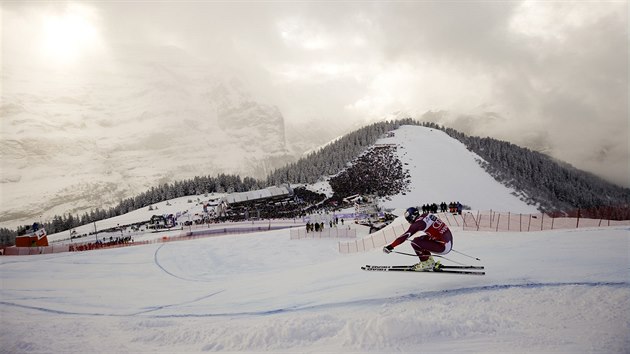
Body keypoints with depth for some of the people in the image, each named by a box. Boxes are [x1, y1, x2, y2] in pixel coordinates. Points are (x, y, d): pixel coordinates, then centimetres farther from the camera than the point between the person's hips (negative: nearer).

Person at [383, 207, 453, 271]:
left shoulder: (419, 223, -15)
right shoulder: (427, 215, 6)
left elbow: (405, 236, -18)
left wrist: (390, 246, -15)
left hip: (444, 247, -9)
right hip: (449, 240, 9)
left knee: (415, 242, -10)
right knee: (420, 239, 18)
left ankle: (426, 263, 6)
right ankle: (430, 262, 22)